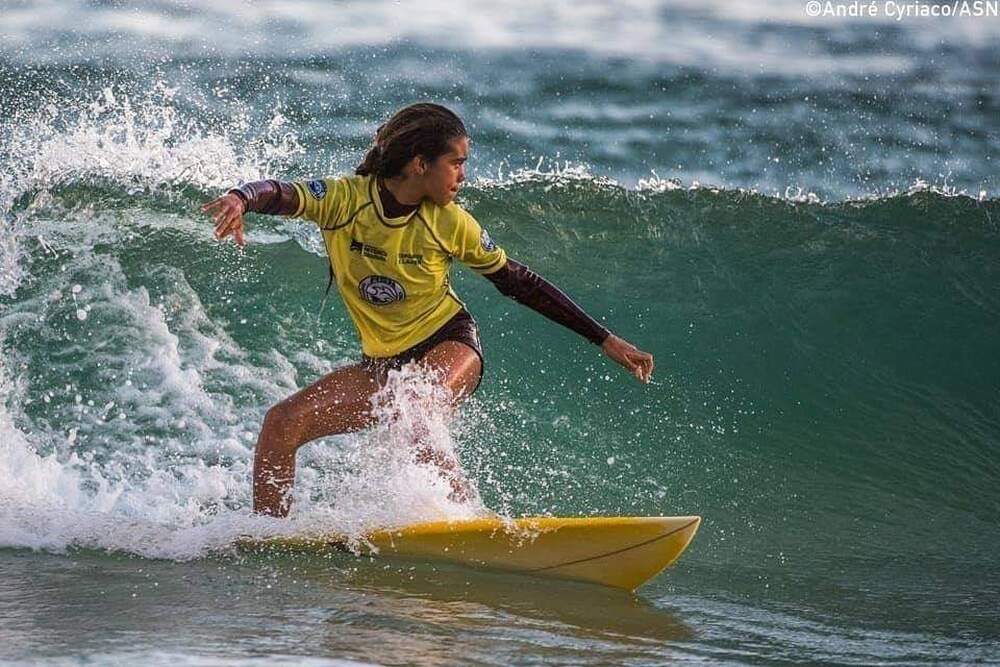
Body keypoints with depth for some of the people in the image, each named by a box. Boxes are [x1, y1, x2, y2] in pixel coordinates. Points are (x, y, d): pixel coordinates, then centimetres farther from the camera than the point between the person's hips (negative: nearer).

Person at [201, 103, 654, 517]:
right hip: (382, 363, 3)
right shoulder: (345, 198, -12)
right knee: (283, 422, -10)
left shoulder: (450, 223, -10)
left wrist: (605, 341, 1)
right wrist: (239, 200, -55)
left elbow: (520, 283, 1)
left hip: (449, 345, -3)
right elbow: (281, 194, -29)